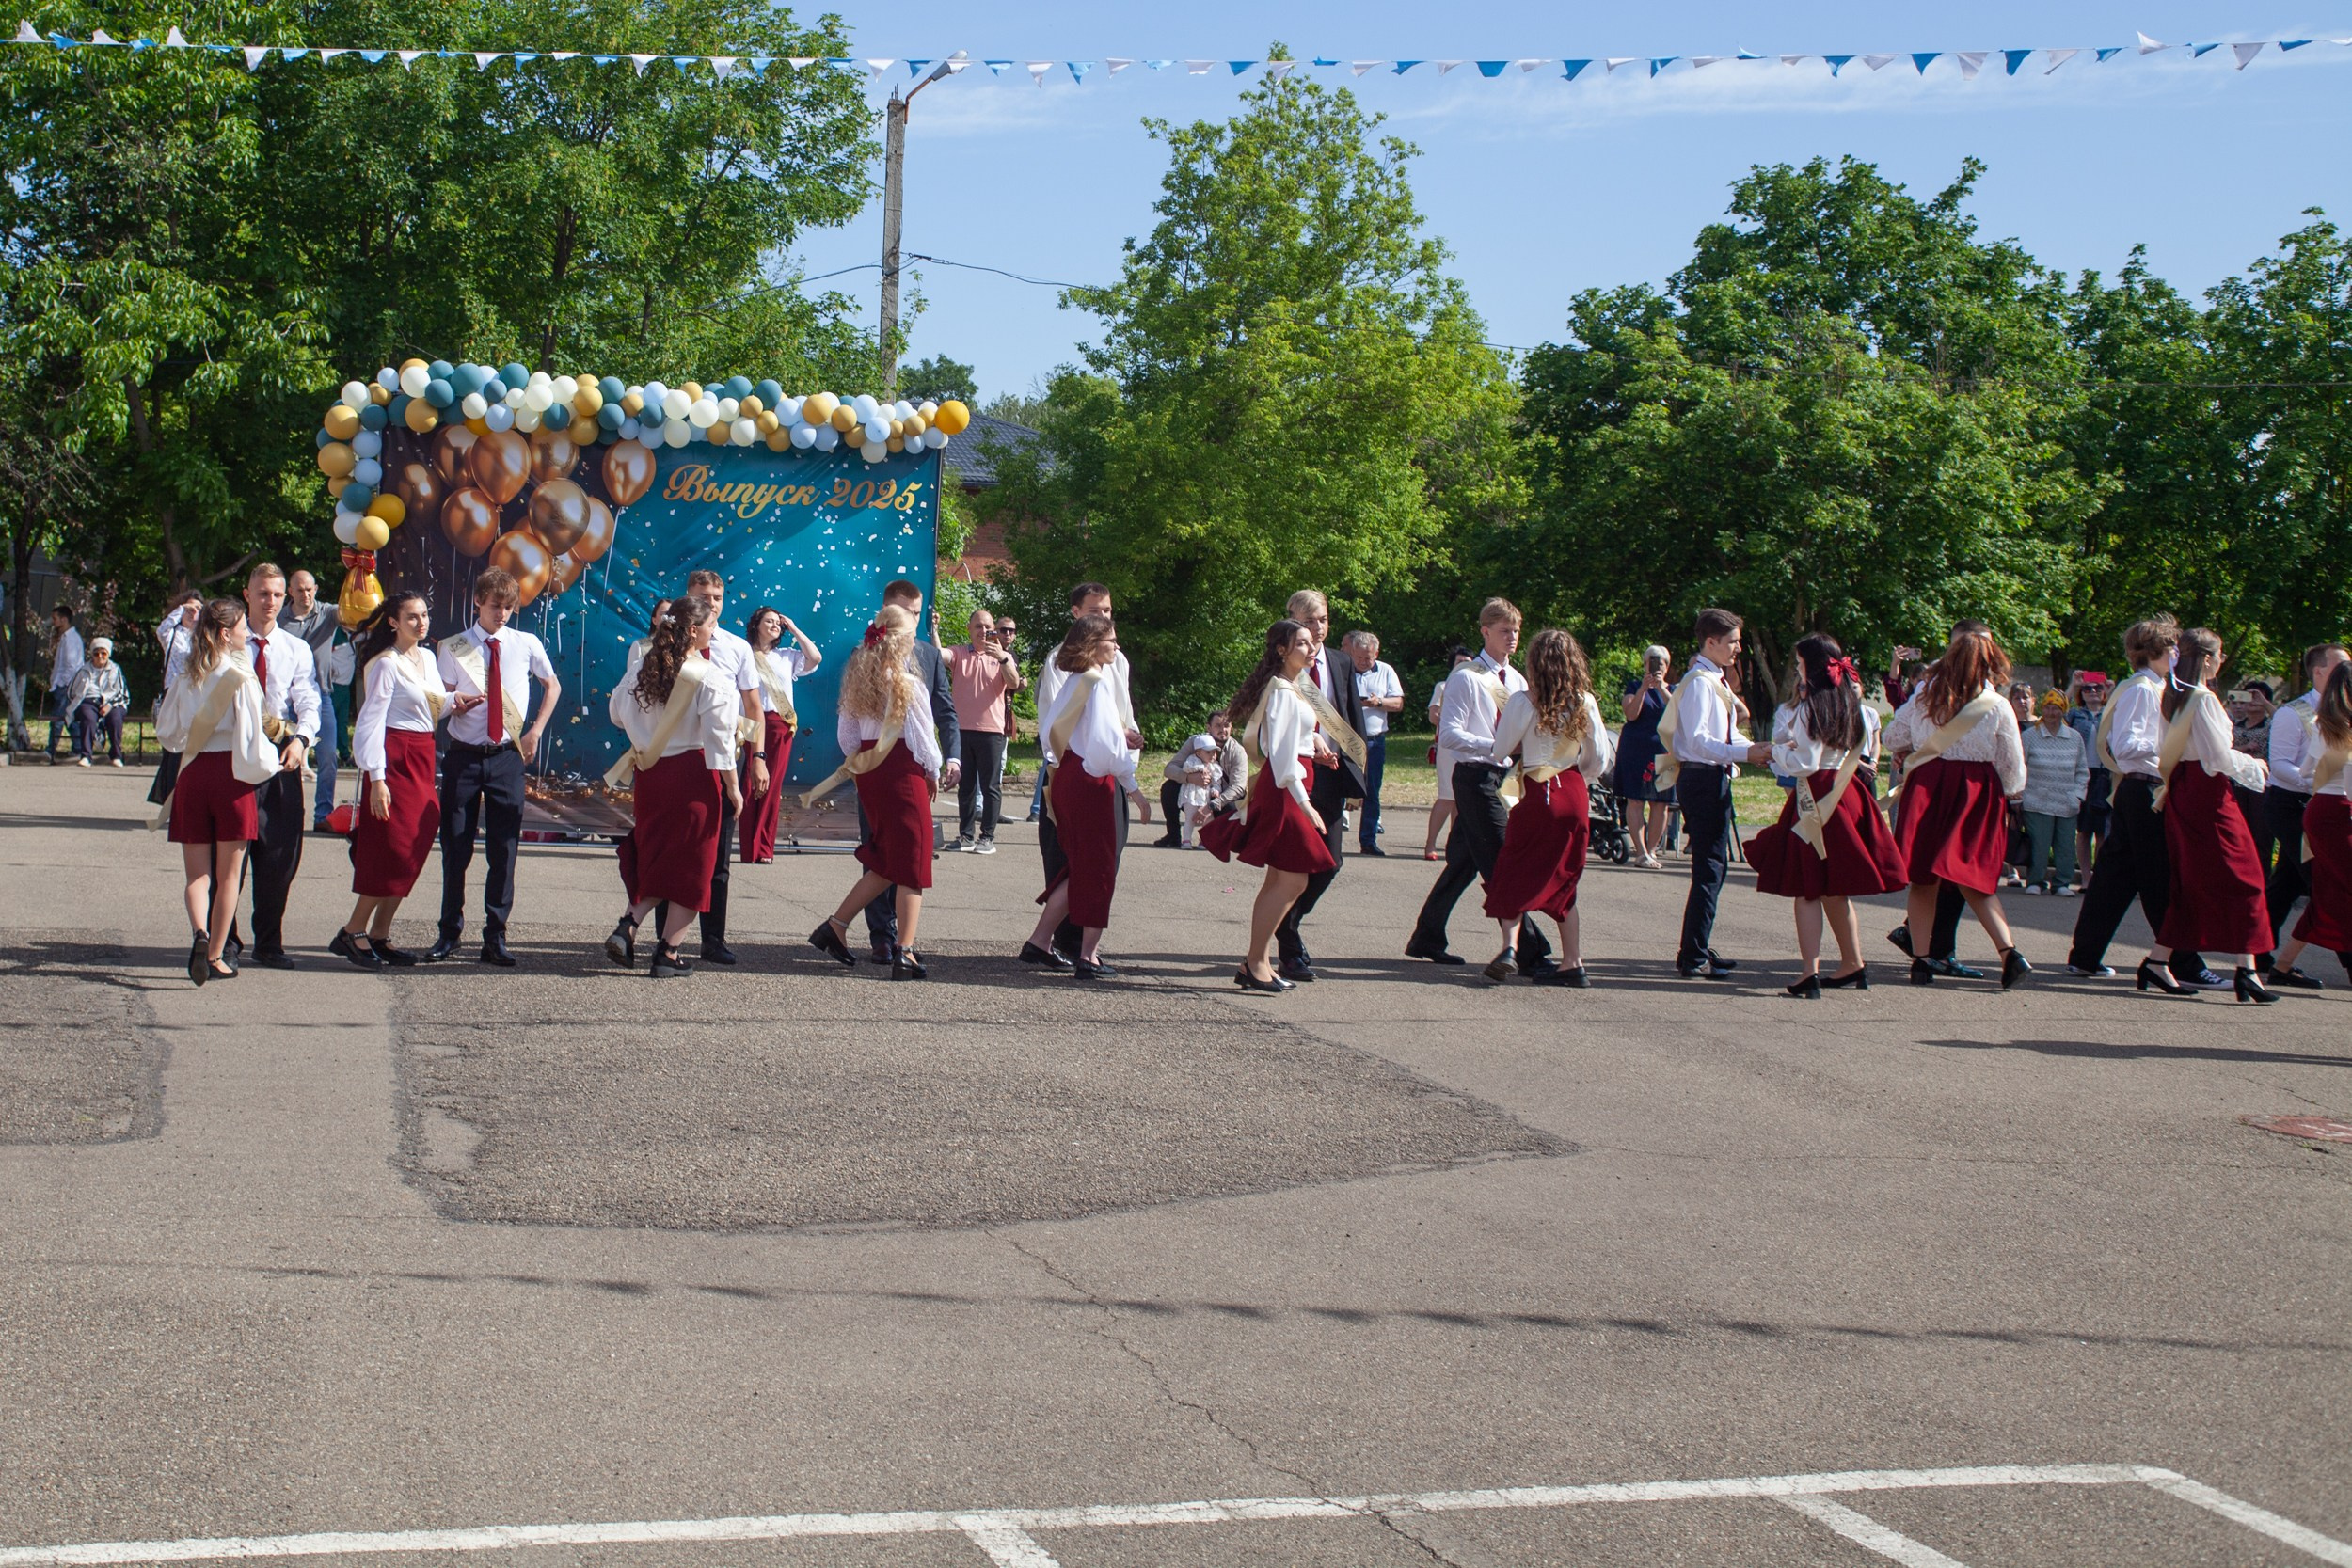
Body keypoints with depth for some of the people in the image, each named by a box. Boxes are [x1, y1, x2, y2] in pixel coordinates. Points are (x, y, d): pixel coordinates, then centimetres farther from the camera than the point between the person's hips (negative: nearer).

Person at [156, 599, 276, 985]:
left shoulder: (185, 679, 4)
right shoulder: (240, 679, -11)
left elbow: (167, 731, 14)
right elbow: (249, 740, -12)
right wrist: (271, 764, 6)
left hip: (192, 775, 4)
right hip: (231, 776, -4)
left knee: (197, 873, 8)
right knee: (228, 875, 8)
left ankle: (200, 934, -18)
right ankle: (216, 956, 11)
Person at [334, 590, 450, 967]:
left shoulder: (428, 658, 12)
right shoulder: (386, 664, -11)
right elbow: (370, 721, -16)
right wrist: (376, 778, -21)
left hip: (422, 759, 8)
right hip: (394, 758, -8)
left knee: (413, 849, 6)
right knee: (393, 847, -9)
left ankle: (380, 935, 11)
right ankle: (352, 933, -1)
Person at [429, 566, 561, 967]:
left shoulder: (527, 645, 3)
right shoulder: (455, 648, 2)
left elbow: (552, 686, 18)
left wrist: (536, 730, 7)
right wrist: (454, 704, -20)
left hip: (506, 757, 0)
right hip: (463, 755, 0)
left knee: (504, 850, 0)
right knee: (455, 848, 3)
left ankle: (495, 937, 7)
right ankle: (449, 933, 15)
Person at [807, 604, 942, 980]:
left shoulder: (857, 677, 4)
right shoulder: (909, 685, -14)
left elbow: (847, 734, 9)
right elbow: (922, 738, -8)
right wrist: (933, 773, 8)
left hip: (869, 775, 7)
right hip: (904, 775, -7)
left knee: (885, 864, 18)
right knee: (911, 865, 1)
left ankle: (834, 927, 13)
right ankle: (904, 954, -1)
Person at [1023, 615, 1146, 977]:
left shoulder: (1073, 681, 12)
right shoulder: (1098, 680, -13)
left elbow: (1049, 725, 16)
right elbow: (1107, 740, -19)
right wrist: (1131, 784, -12)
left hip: (1068, 775, 9)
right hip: (1092, 781, -9)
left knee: (1080, 869, 16)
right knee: (1100, 870, -1)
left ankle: (1039, 943, 17)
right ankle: (1088, 957, 1)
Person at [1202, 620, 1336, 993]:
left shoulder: (1290, 688, 16)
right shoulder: (1282, 691, -15)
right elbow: (1280, 751, -22)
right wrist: (1303, 802, -25)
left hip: (1285, 787, 10)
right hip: (1283, 790, -10)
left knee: (1280, 880, 11)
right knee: (1292, 880, -10)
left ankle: (1257, 962, 15)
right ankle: (1255, 962, -5)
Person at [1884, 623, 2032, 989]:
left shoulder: (1923, 693, 1)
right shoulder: (1998, 707, -4)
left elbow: (1893, 738, 10)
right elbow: (2012, 764, 0)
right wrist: (2010, 796, 17)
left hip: (1926, 785, 0)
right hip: (1976, 792, 0)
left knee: (1924, 879, 5)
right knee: (1975, 880, 7)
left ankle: (1921, 961, 3)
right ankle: (2008, 952, -7)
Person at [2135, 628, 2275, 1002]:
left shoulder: (2172, 697, 10)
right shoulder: (2204, 699, -15)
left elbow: (2165, 753, 15)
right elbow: (2219, 756, -16)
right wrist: (2255, 766, -4)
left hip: (2180, 790, 9)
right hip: (2208, 793, -9)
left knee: (2188, 880, 14)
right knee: (2241, 877, -4)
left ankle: (2157, 961, 13)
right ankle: (2247, 969, -9)